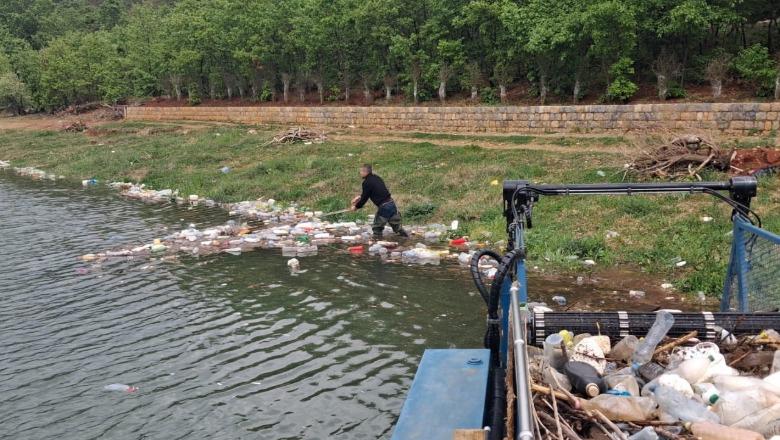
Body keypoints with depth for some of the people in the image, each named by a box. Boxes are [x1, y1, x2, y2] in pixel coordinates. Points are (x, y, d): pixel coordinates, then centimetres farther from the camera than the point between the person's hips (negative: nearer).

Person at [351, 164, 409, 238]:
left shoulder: (367, 182, -11)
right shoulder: (376, 178, 15)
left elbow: (365, 198, -4)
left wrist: (356, 207, 10)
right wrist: (360, 196, 25)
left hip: (383, 207, -8)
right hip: (391, 203, 8)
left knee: (377, 227, 8)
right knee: (396, 225, 17)